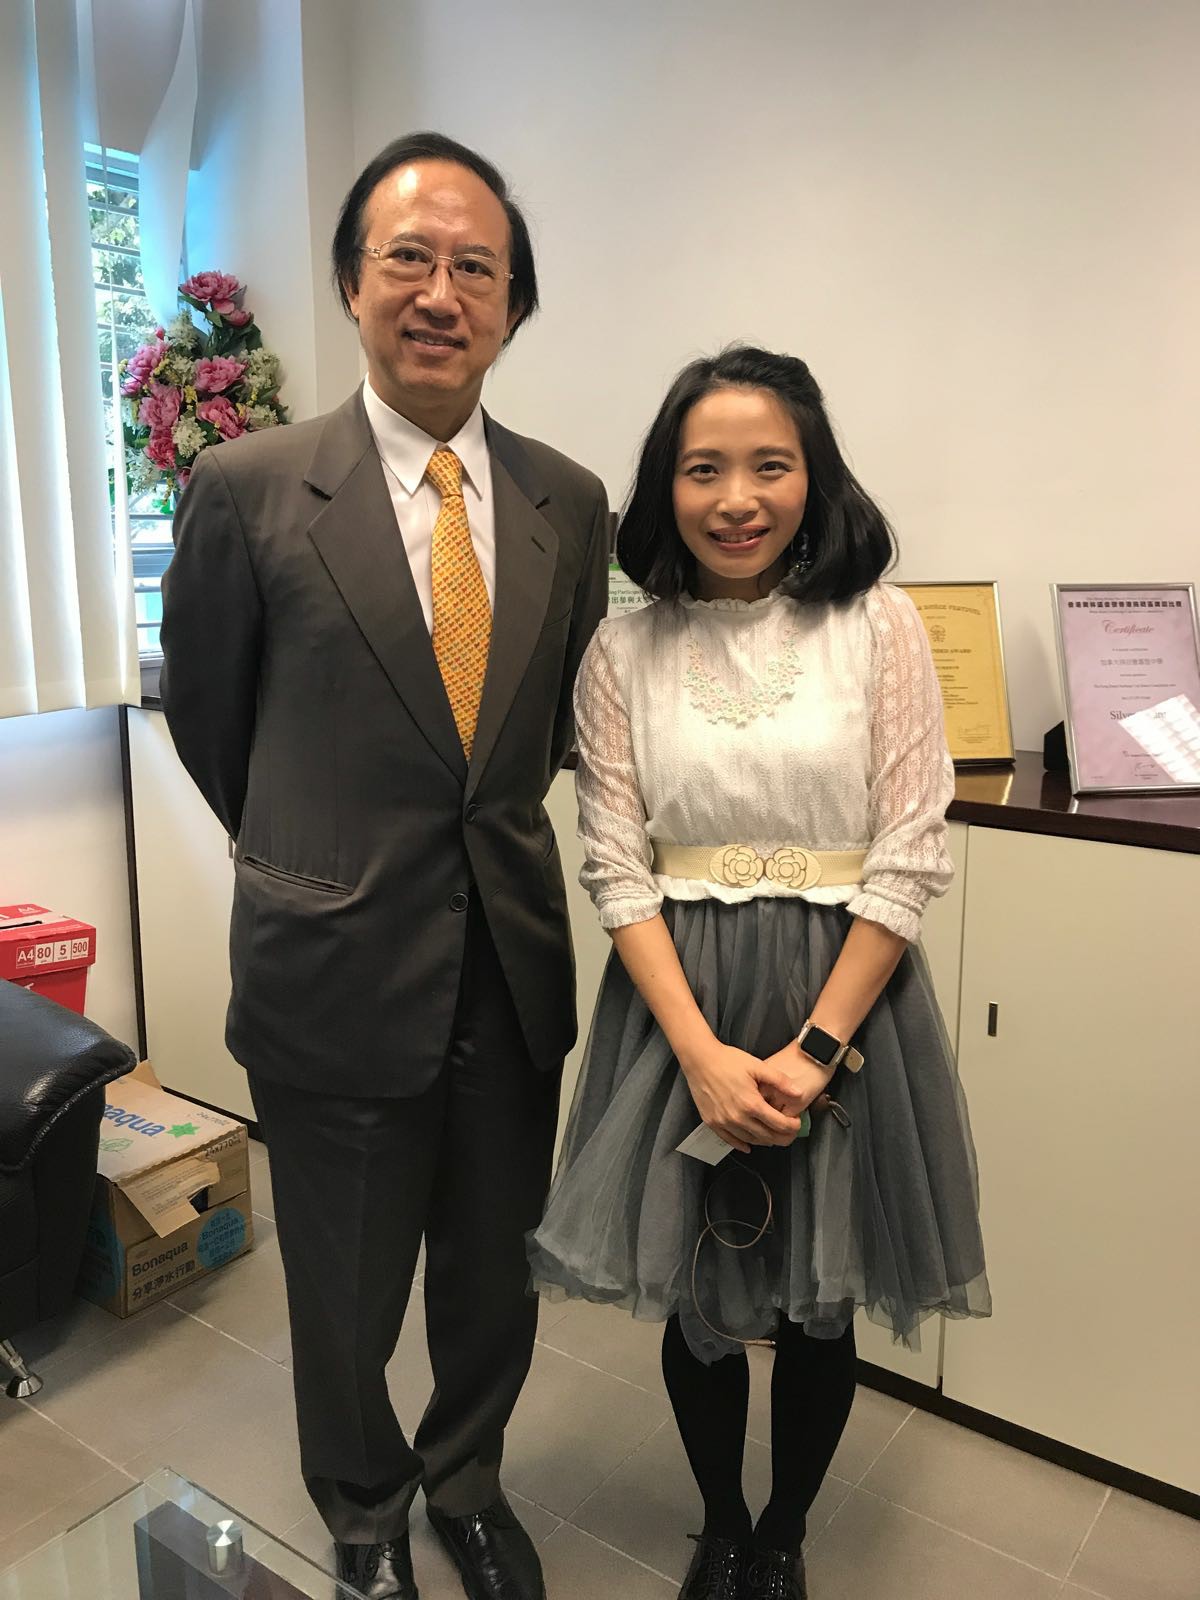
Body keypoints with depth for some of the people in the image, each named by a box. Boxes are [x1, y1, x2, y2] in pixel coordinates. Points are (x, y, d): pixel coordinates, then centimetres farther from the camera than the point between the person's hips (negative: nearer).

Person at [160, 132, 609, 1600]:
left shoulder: (570, 504, 1)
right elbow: (205, 712, 4)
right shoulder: (246, 489, -9)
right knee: (344, 1303, 17)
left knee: (493, 1282, 21)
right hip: (337, 971, -2)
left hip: (514, 969, 3)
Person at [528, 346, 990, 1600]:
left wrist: (813, 1050, -12)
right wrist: (705, 1053, -13)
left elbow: (909, 861, -6)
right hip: (681, 1003, 1)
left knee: (819, 1305, 15)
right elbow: (618, 872, -3)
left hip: (844, 997, 0)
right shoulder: (623, 653, -2)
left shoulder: (877, 628, -6)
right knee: (696, 1302, 14)